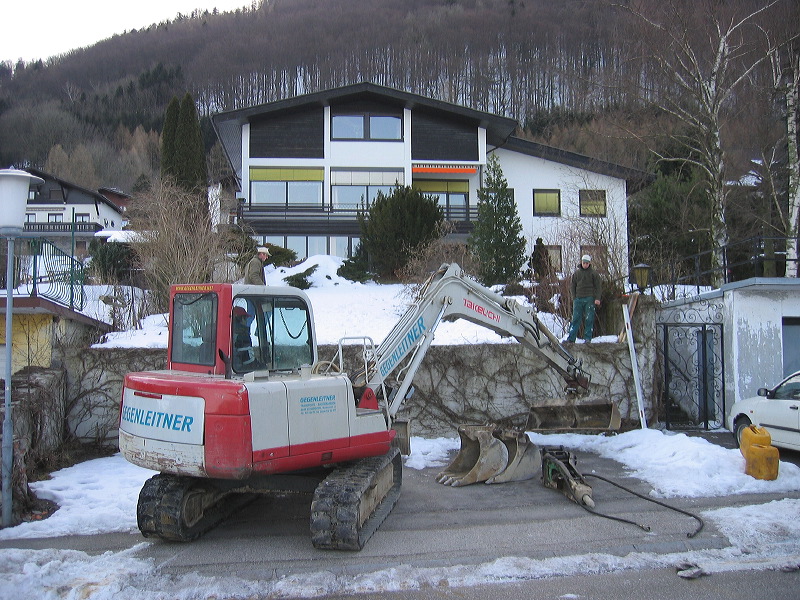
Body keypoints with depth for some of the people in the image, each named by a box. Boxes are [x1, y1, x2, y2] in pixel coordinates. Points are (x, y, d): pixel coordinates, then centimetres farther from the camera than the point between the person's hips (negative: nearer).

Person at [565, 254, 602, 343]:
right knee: (576, 319, -1)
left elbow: (598, 287, 3)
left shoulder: (593, 273, 4)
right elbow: (572, 286, 14)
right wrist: (574, 297, 3)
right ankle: (571, 338, -3)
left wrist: (597, 298, -7)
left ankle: (587, 338, 5)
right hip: (578, 299, 2)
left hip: (589, 299, -2)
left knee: (589, 319, -1)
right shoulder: (576, 273, 10)